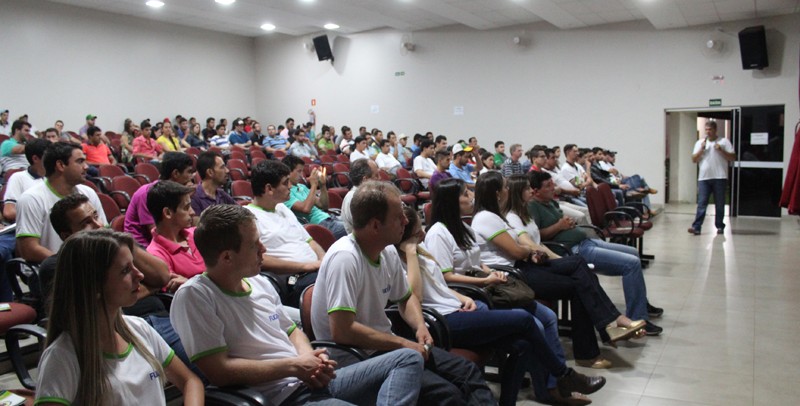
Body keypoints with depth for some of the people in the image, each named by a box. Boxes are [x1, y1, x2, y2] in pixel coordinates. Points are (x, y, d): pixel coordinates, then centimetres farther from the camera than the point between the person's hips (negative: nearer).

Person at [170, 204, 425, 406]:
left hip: (313, 381, 9)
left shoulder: (260, 283, 13)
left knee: (408, 359, 1)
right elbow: (219, 371, -19)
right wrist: (294, 366, -12)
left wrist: (310, 358, -1)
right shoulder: (194, 296, -11)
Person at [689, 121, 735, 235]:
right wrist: (701, 149, -5)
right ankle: (696, 227, -11)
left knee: (719, 204, 6)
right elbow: (694, 160, 8)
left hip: (720, 178, -1)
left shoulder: (724, 141, 5)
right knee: (701, 204, -6)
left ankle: (720, 226, 15)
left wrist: (721, 150, -11)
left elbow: (733, 157, 1)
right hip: (703, 178, 2)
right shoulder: (699, 143, 14)